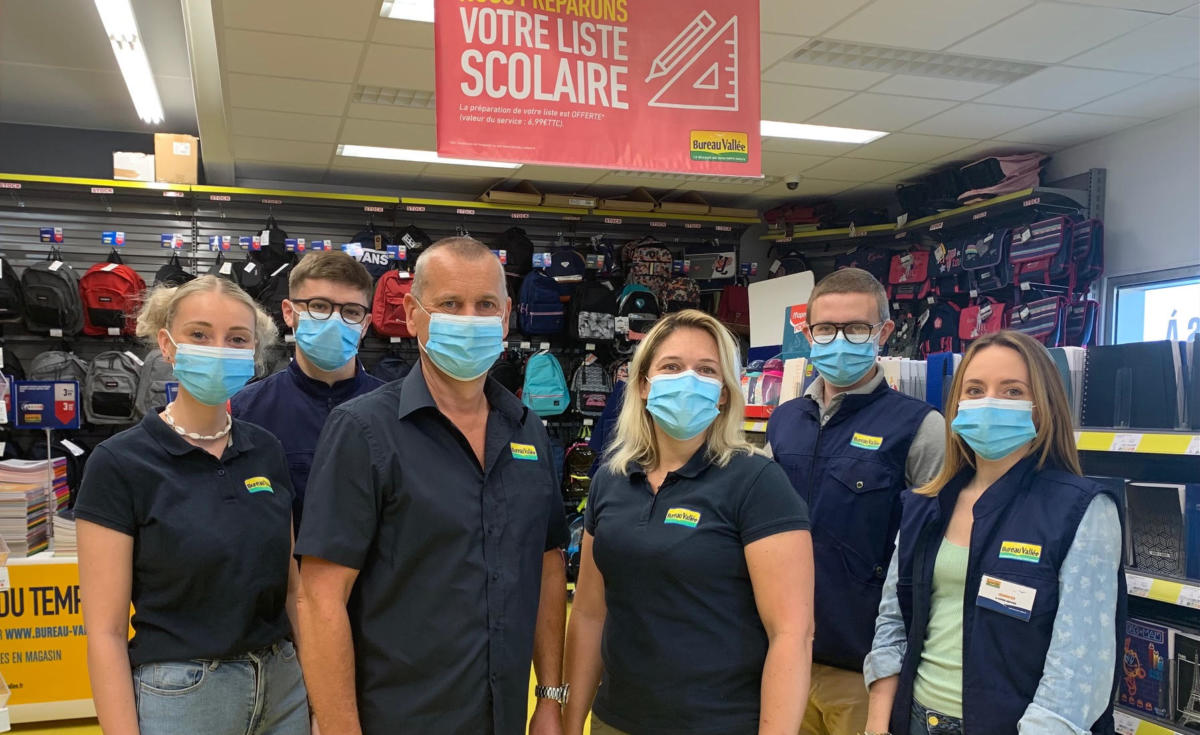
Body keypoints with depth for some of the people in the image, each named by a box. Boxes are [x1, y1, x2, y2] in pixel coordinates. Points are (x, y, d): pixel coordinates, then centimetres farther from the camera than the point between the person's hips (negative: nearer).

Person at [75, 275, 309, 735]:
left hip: (285, 691, 5)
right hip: (178, 698, -4)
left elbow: (291, 587, 8)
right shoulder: (119, 463, -12)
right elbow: (106, 632, -11)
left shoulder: (267, 452, 2)